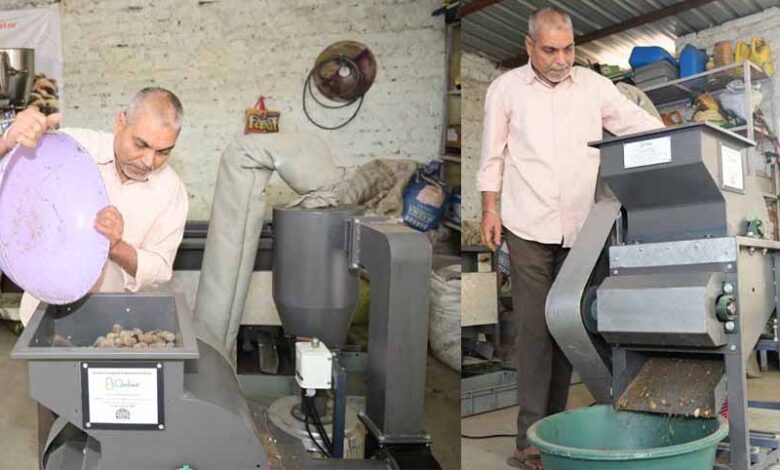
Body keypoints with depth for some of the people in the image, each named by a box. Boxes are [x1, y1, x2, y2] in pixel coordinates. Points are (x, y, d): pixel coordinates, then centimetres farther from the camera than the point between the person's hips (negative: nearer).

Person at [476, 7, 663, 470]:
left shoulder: (594, 86, 10)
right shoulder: (506, 89, 6)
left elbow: (641, 123, 10)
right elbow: (493, 156, 9)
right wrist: (490, 210, 3)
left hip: (580, 226, 3)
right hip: (528, 226, -2)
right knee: (534, 328, -4)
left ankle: (556, 423, 22)